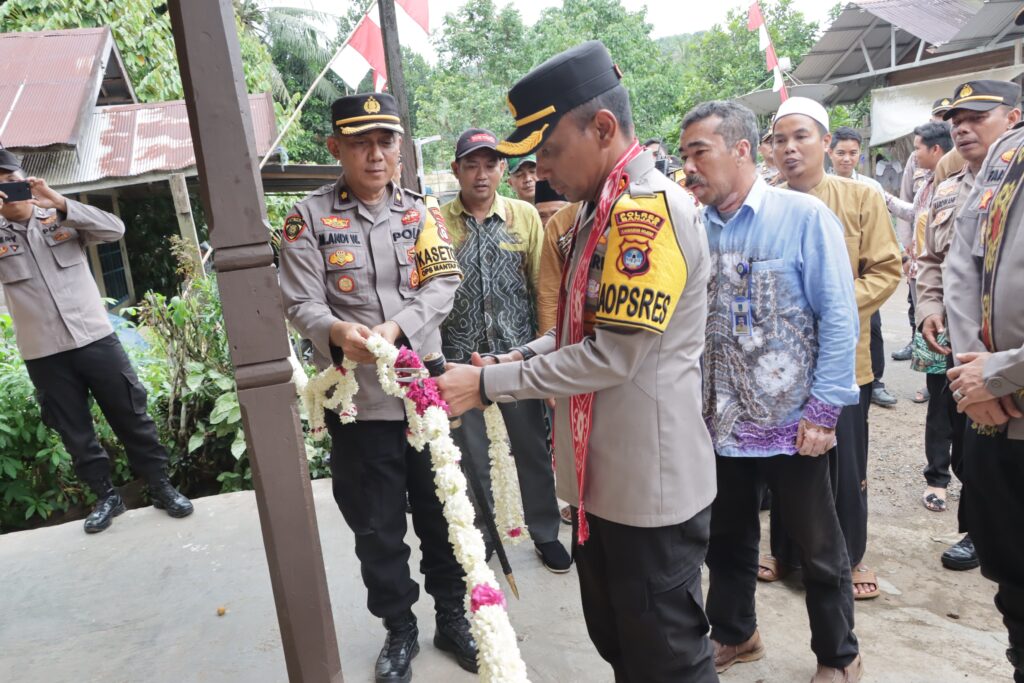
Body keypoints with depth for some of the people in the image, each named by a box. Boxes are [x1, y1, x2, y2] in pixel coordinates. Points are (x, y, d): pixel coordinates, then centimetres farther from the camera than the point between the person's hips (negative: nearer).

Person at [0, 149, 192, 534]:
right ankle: (106, 497, 25)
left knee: (132, 417, 5)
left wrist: (60, 202, -19)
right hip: (43, 355, 1)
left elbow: (115, 229, -9)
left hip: (96, 339, -1)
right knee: (76, 434, 9)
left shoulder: (62, 219, 5)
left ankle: (161, 488, 18)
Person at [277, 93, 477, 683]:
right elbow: (302, 303, -7)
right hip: (357, 398, -1)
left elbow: (443, 285, -6)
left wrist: (395, 328, -23)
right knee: (376, 525, 13)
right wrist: (336, 331, -29)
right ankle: (400, 629, 35)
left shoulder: (421, 211, 5)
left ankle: (452, 616, 37)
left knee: (441, 513, 15)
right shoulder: (310, 217, -2)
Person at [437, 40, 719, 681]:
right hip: (604, 478, 10)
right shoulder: (603, 210, 11)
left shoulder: (650, 208, -20)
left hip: (652, 485, -9)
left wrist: (489, 383, -16)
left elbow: (613, 355, -23)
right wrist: (520, 358, 2)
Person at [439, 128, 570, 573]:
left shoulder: (524, 216, 0)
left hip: (518, 352, 0)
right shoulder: (437, 223, -2)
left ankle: (545, 532, 30)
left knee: (532, 448, 12)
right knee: (470, 454, 14)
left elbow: (542, 284, 2)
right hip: (460, 355, 0)